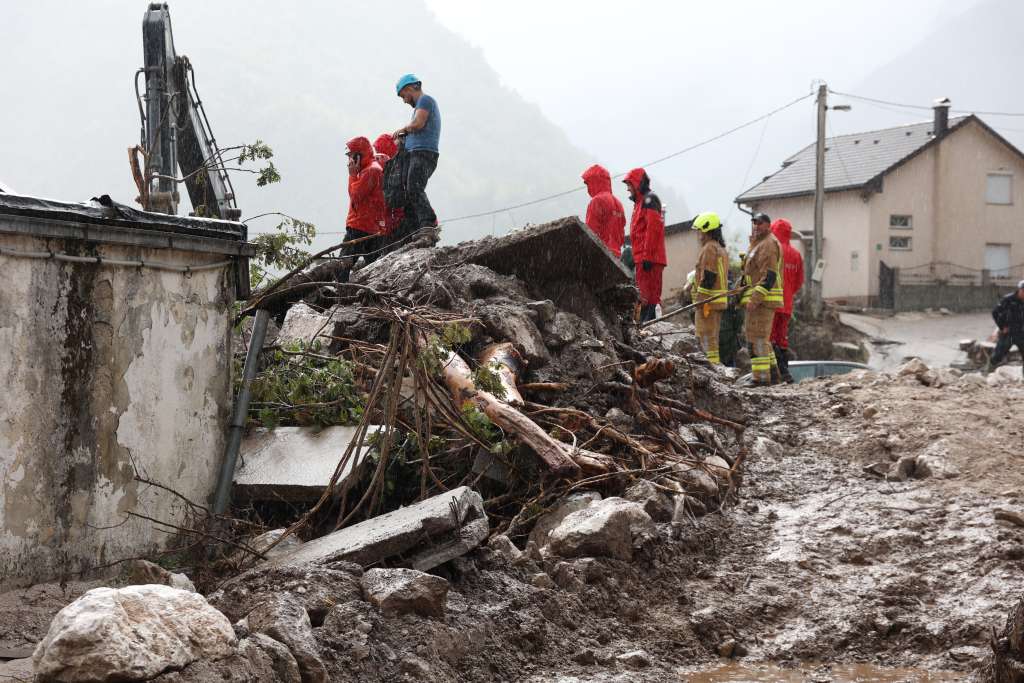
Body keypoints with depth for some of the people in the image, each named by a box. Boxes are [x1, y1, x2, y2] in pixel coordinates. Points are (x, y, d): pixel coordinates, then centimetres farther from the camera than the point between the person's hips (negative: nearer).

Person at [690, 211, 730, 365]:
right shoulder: (721, 249, 19)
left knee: (706, 338, -8)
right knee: (713, 338, 14)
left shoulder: (709, 248, -12)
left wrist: (703, 302, -21)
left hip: (708, 300, -10)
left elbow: (708, 277, -20)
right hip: (720, 300, 10)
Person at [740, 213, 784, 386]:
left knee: (757, 337, -12)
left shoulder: (769, 244, -12)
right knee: (762, 337, 16)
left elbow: (769, 276, -20)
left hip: (762, 299, -11)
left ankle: (762, 377, -14)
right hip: (758, 299, 11)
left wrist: (755, 299, -25)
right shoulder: (758, 243, 23)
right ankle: (772, 372, 23)